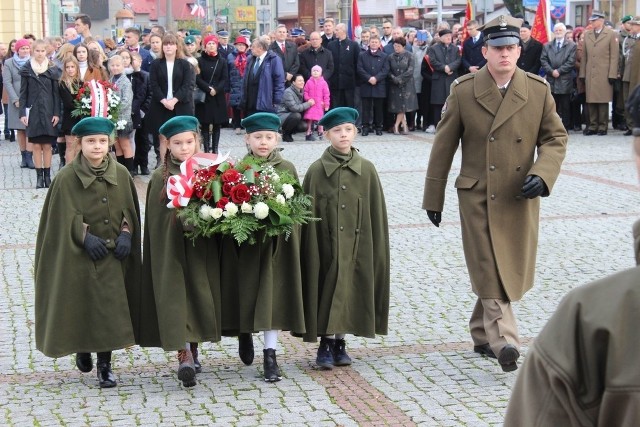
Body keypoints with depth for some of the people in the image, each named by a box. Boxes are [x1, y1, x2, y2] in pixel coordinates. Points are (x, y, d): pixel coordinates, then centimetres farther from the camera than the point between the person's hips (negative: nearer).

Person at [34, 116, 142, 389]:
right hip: (79, 255, -2)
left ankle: (105, 365, 7)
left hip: (112, 253, 2)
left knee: (109, 307, -1)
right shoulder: (67, 177, -6)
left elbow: (130, 210, 7)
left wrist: (125, 234, -7)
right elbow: (65, 216, -8)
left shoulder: (121, 174, 2)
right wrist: (86, 237, -17)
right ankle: (82, 350, 33)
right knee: (82, 306, 6)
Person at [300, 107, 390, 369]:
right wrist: (311, 251, -8)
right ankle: (326, 345, 11)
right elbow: (308, 215, -3)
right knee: (327, 291, 2)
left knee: (349, 291, 8)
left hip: (356, 245, 2)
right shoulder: (316, 171, -4)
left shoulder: (366, 170, 1)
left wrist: (376, 248, 0)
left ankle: (339, 343, 20)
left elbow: (376, 213, 3)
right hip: (326, 245, -2)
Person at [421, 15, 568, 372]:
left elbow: (556, 138, 7)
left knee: (513, 271, 10)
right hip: (478, 196, -2)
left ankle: (483, 333, 28)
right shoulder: (463, 91, -3)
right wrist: (434, 197, 5)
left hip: (521, 198, 3)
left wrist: (542, 174, -12)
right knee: (490, 271, -9)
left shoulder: (539, 90, 1)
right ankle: (504, 342, -13)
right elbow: (444, 146, 3)